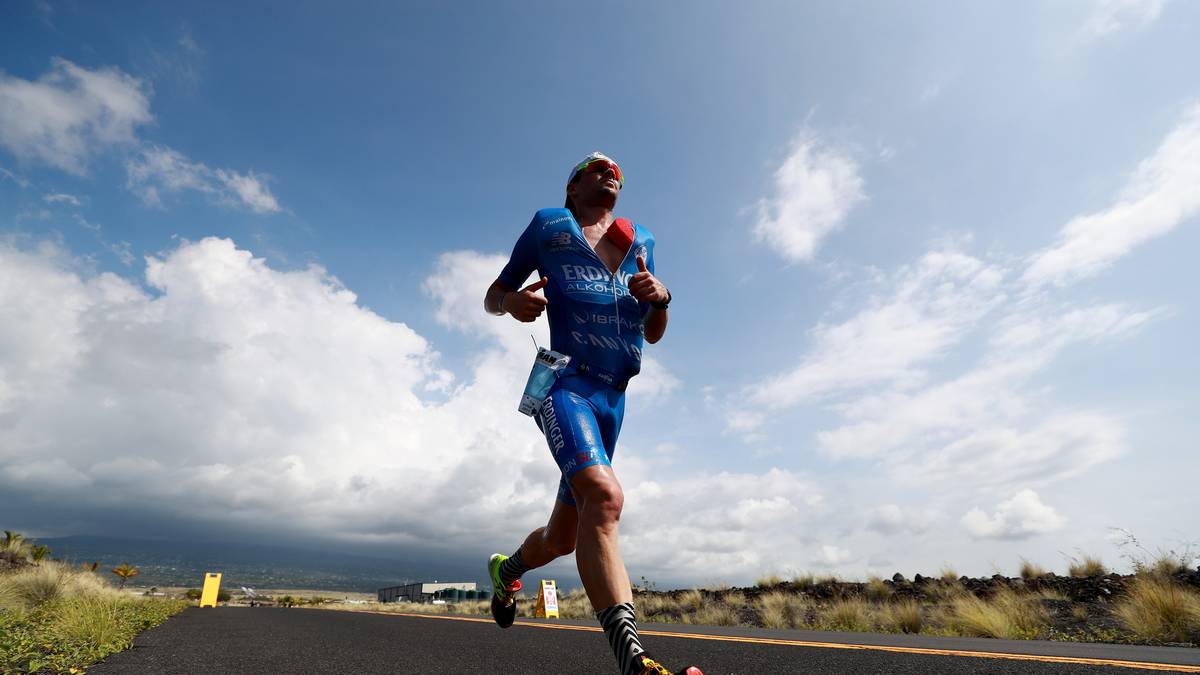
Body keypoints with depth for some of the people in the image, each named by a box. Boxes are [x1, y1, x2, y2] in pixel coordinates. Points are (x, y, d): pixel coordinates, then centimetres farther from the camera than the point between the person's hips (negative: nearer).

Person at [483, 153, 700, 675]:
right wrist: (513, 302, -12)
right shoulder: (548, 226, 10)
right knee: (604, 495, -32)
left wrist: (660, 298, -2)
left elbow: (654, 335, 20)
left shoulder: (640, 241, 20)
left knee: (562, 538, 12)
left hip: (613, 397, 5)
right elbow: (492, 297, 12)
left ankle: (507, 568, 44)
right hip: (564, 382, -5)